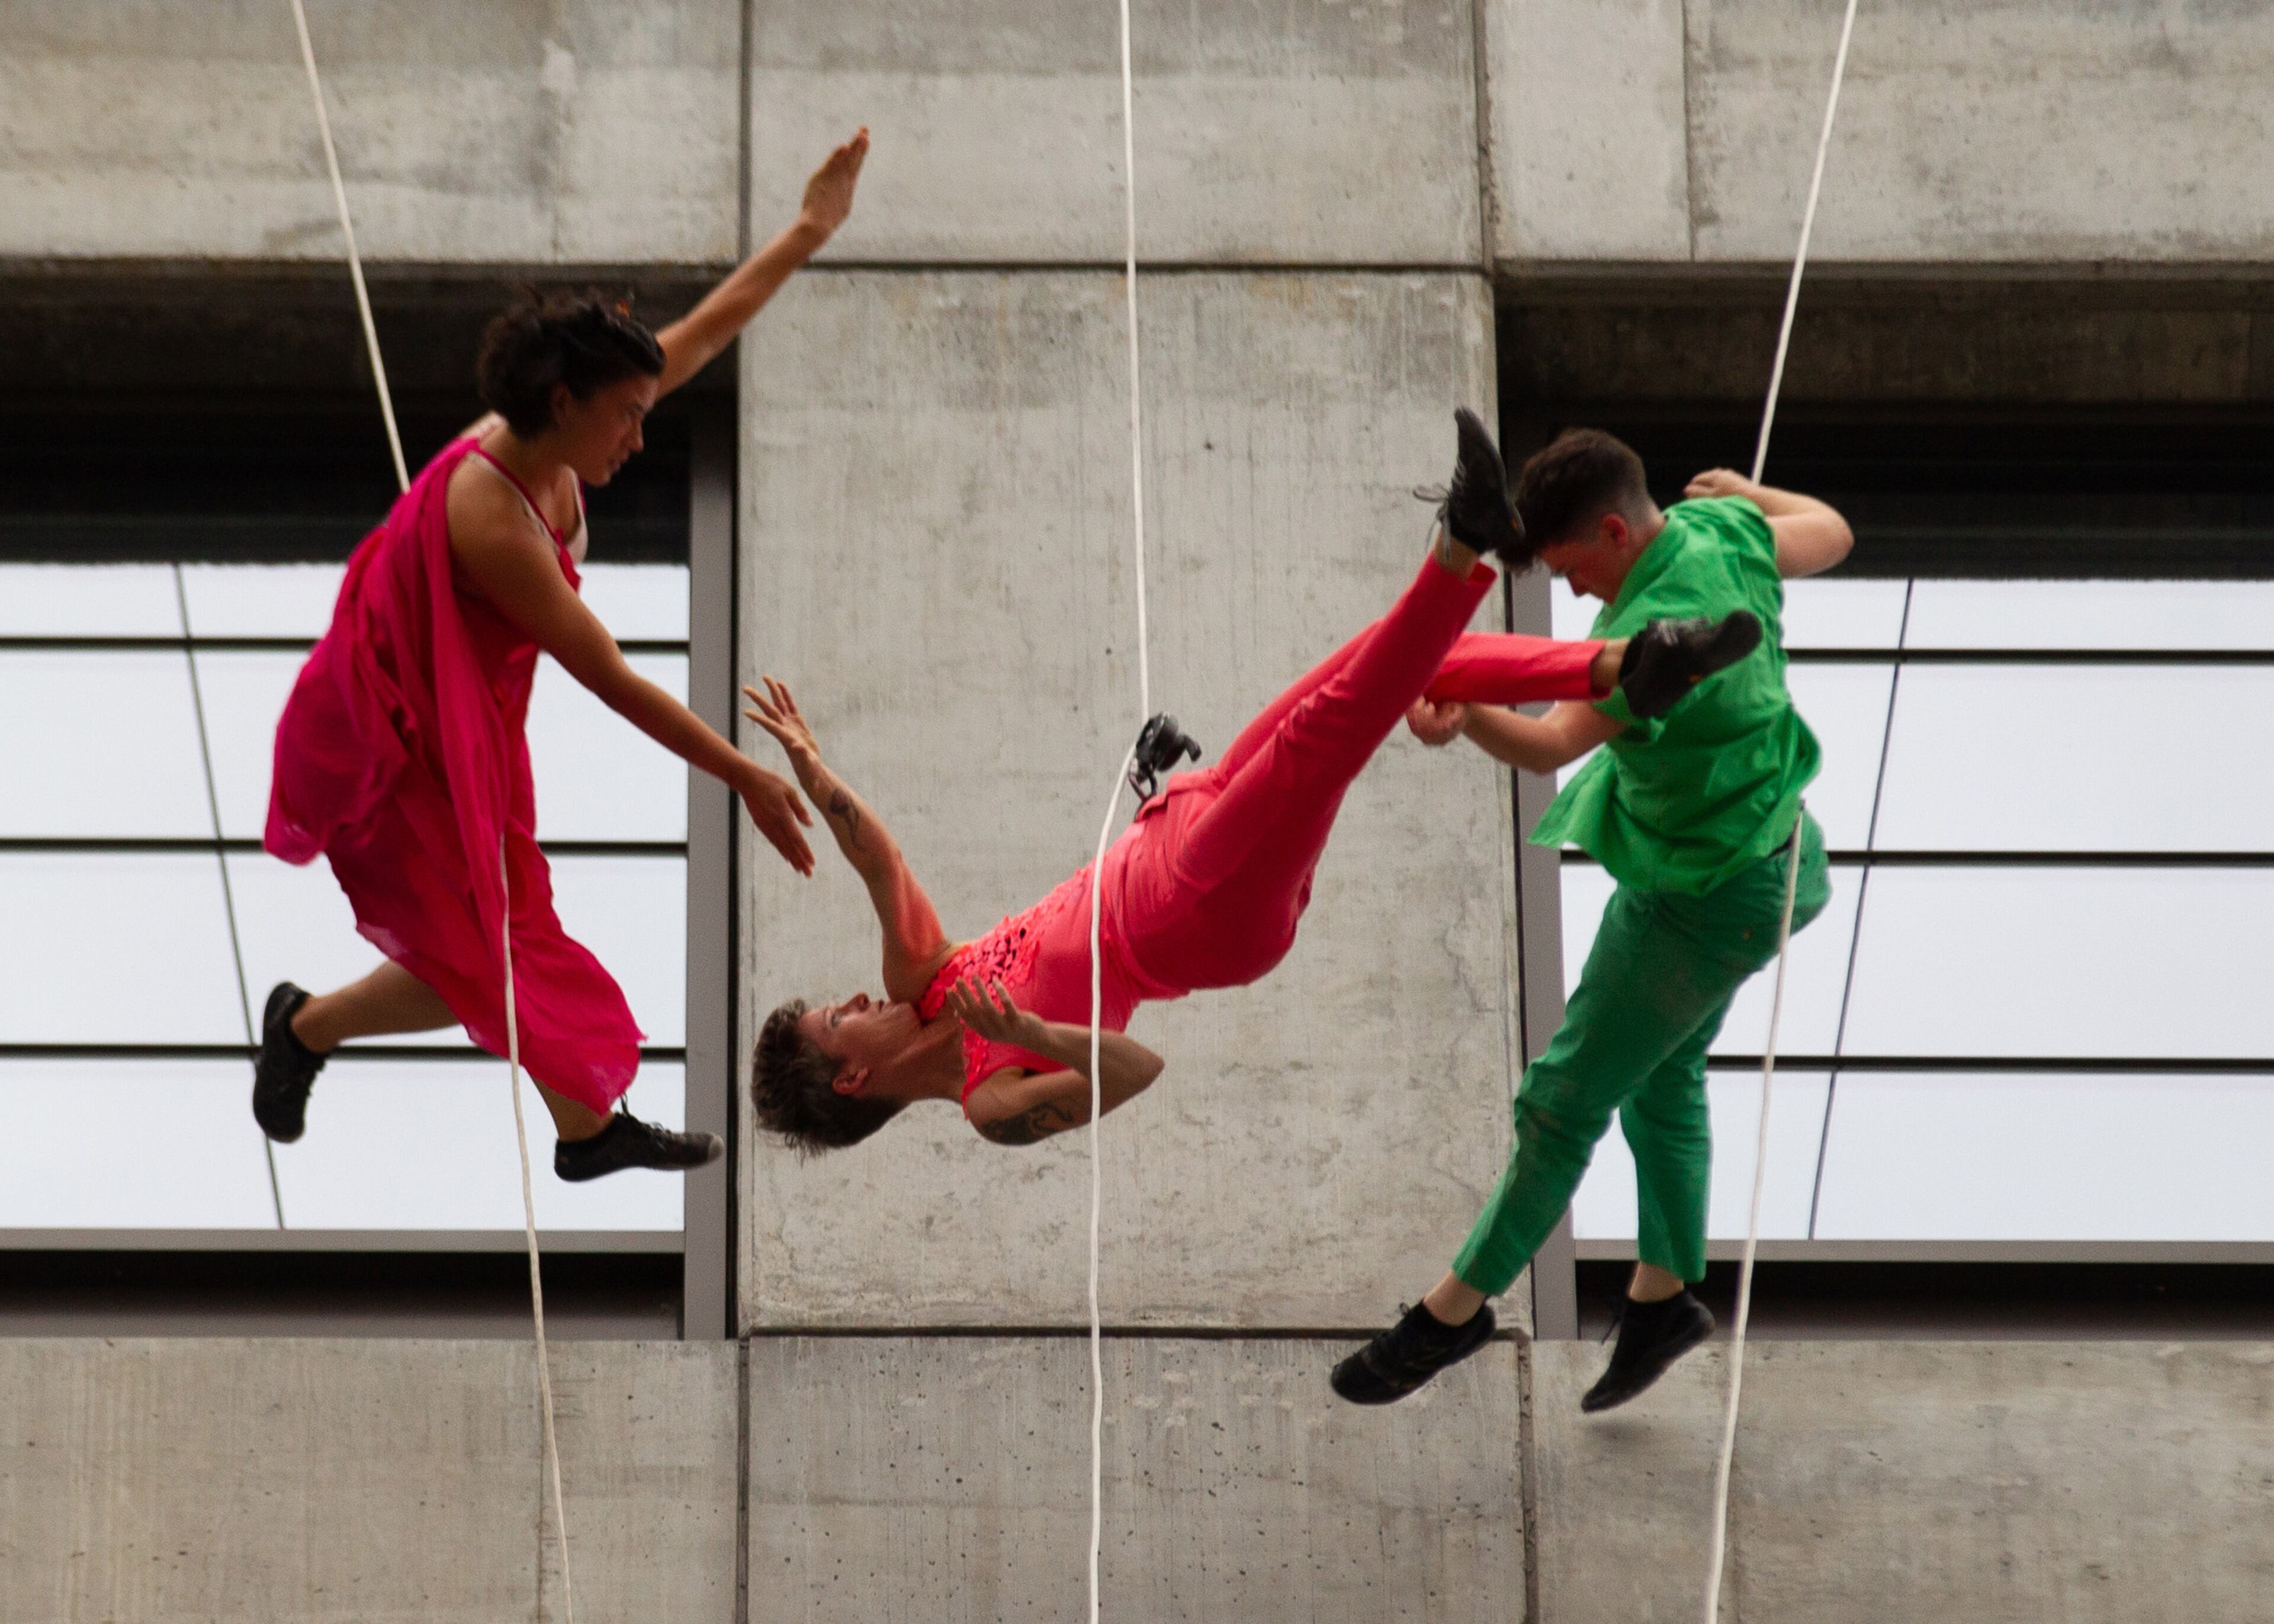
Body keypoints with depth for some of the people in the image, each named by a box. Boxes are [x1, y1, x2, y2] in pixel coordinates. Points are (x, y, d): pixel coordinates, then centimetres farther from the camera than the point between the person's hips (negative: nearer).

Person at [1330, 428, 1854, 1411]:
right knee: (1663, 1077, 24)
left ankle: (1455, 1310, 10)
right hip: (1752, 845, 10)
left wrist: (1467, 718, -68)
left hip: (1706, 898, -10)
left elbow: (1552, 746, -50)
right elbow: (1829, 536, 12)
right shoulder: (1720, 536, -9)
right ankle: (1663, 1294, 36)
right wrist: (1747, 491, 30)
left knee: (1567, 1098, 0)